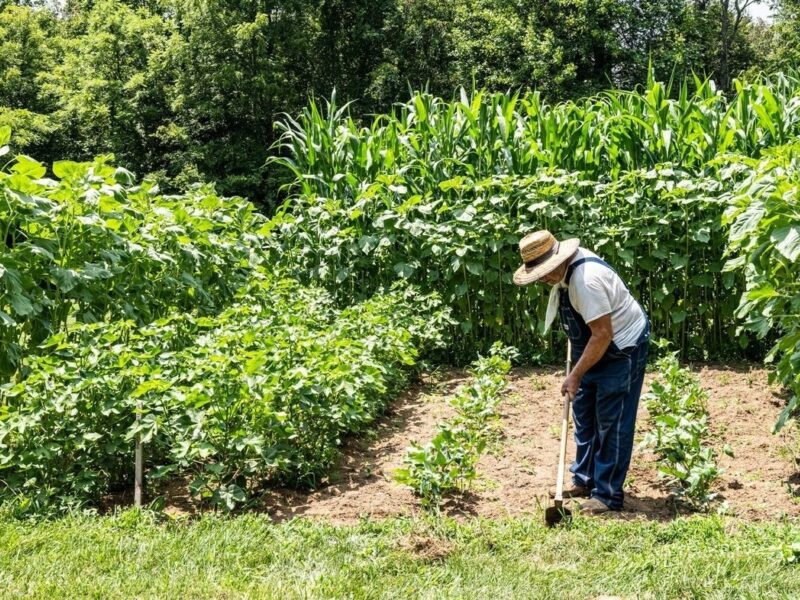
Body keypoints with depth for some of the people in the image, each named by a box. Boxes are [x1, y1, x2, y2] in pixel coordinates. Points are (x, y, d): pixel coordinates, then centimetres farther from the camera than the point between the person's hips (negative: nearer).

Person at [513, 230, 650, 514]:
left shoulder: (586, 281, -32)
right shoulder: (567, 266, -2)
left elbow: (602, 335, -30)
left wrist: (575, 376, -24)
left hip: (622, 348, -10)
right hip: (595, 347, 10)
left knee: (611, 423, -4)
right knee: (583, 414, 15)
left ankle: (608, 495, 4)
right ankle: (583, 479, 27)